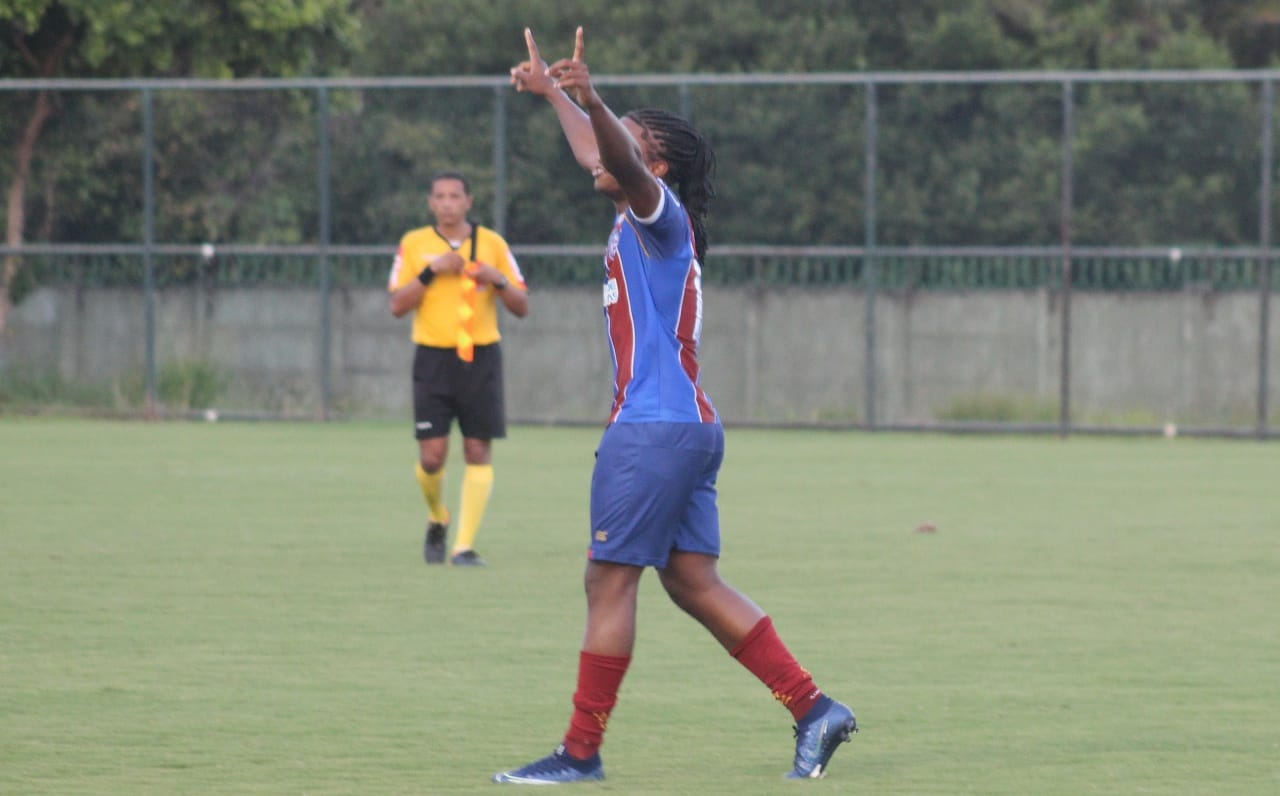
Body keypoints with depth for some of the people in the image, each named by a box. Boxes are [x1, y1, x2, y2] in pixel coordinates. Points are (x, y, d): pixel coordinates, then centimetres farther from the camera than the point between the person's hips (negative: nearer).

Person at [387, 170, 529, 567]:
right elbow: (397, 305, -2)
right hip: (433, 357, 0)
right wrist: (431, 271, -14)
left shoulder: (492, 244, 5)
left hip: (481, 357, 1)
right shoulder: (414, 244, 4)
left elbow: (522, 307, 6)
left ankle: (464, 546, -4)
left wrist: (498, 281, -13)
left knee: (479, 452, -7)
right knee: (432, 455, -7)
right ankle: (437, 520, 23)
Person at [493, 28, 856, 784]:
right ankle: (813, 708, 5)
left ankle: (581, 752, -1)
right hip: (688, 429, 10)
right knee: (694, 582, 8)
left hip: (656, 429, -10)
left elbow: (625, 160, -30)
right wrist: (551, 92, 43)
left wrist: (592, 102, -46)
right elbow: (596, 156, 36)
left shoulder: (662, 217, -8)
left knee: (609, 581, -5)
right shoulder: (640, 220, 18)